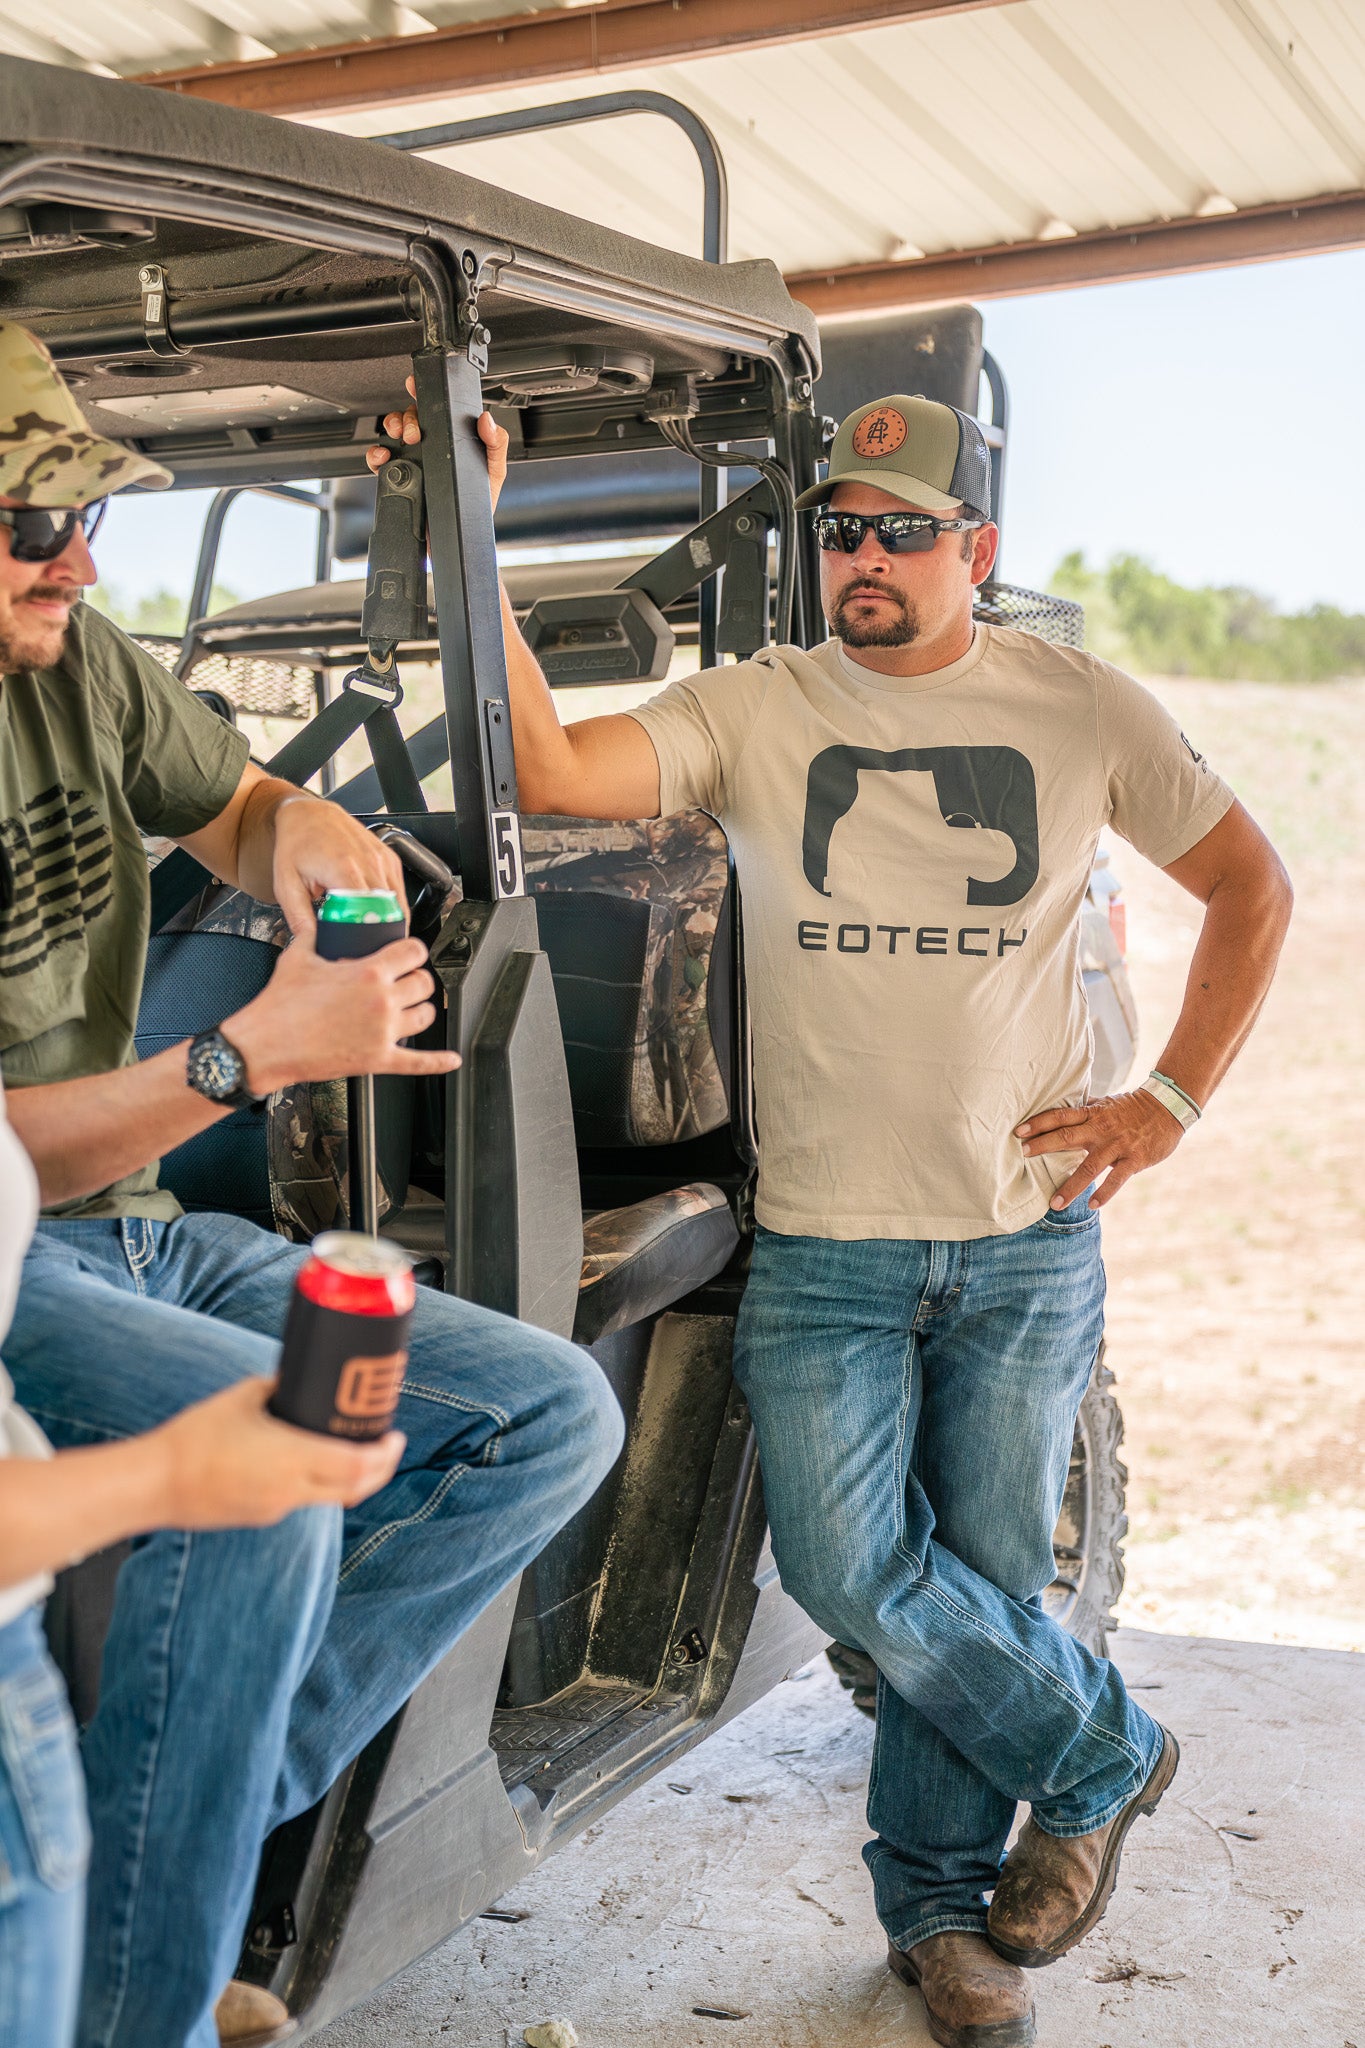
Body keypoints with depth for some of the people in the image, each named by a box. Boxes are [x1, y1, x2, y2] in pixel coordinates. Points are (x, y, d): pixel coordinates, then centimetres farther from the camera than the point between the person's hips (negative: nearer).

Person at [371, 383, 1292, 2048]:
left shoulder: (1085, 712, 2)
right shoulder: (756, 709, 0)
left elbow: (1249, 889, 12)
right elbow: (547, 771, -15)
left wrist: (1166, 1105, 3)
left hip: (1026, 1240, 0)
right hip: (824, 1241, 0)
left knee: (983, 1574, 9)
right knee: (850, 1568, -6)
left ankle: (937, 1903, 32)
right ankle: (1101, 1757, 22)